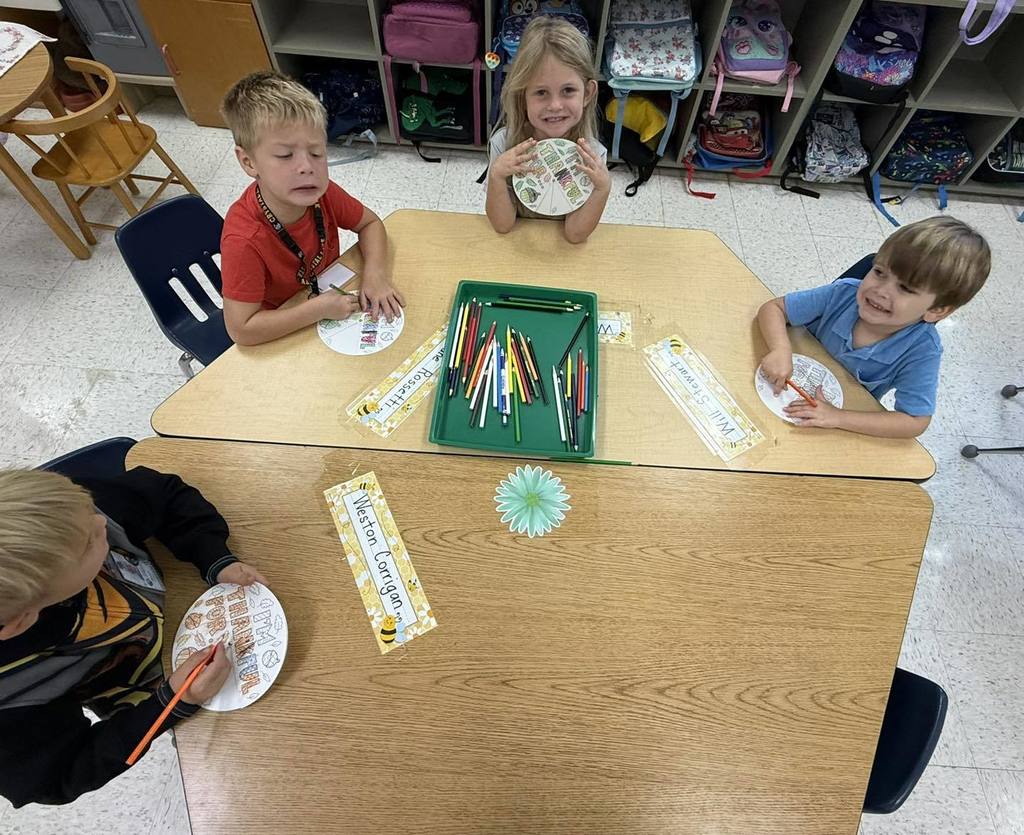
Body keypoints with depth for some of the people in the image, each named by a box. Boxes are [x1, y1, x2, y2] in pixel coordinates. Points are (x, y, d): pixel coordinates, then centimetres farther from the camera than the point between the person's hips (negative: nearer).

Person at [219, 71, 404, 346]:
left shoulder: (321, 193, -20)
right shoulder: (245, 240, -34)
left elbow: (370, 223, -3)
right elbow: (241, 329, -33)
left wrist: (375, 273, -22)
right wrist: (320, 308, -35)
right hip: (280, 336, -5)